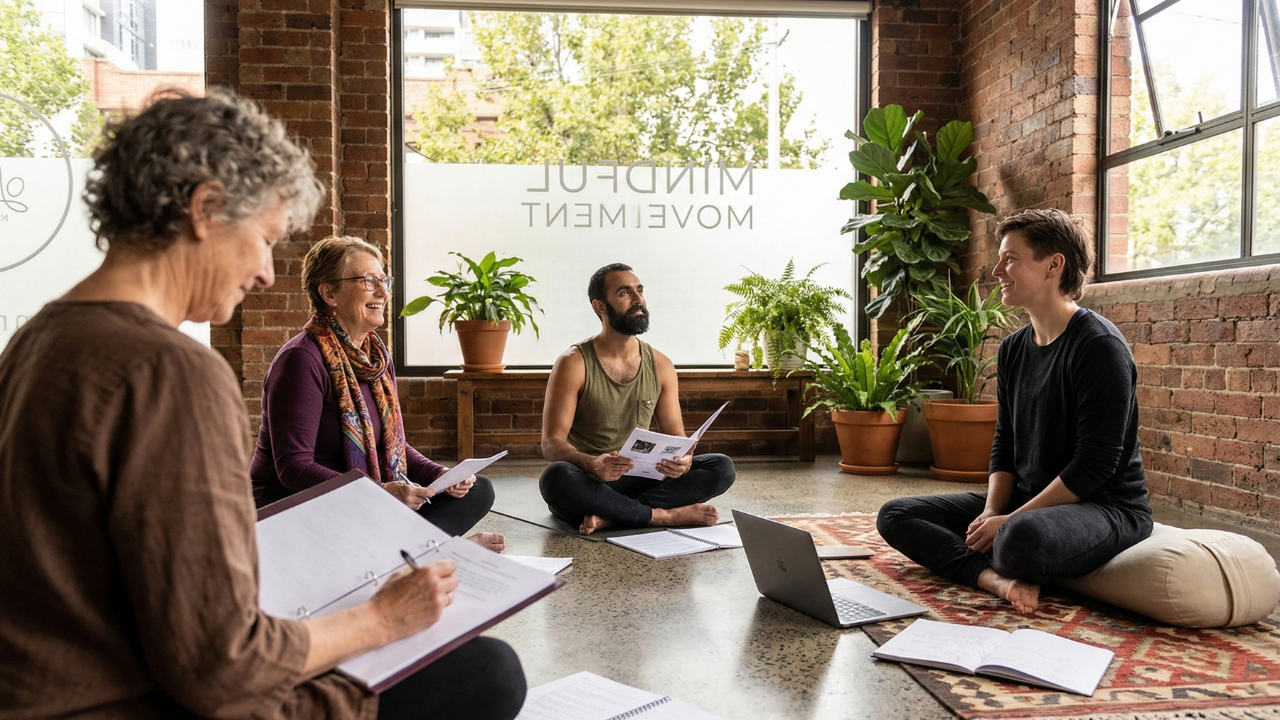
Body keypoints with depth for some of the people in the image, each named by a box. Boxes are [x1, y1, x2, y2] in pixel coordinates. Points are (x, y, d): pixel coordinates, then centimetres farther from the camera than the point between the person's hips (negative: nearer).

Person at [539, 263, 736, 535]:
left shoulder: (660, 365, 7)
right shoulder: (573, 364, -6)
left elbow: (675, 434, 7)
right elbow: (551, 443, -13)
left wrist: (682, 460, -18)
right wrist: (592, 464, -34)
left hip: (638, 480, 4)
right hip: (587, 482, -4)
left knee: (722, 467, -15)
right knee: (555, 476, -38)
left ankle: (610, 515, -25)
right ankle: (665, 515, -24)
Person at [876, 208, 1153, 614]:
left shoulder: (1099, 346, -15)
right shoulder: (1013, 349, 10)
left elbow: (1096, 463, -20)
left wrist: (1010, 522, -20)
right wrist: (991, 512, -6)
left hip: (1105, 507, -8)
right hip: (1026, 502, 9)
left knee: (1021, 539, -43)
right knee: (895, 515, -3)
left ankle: (1003, 571, -8)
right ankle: (999, 578, -23)